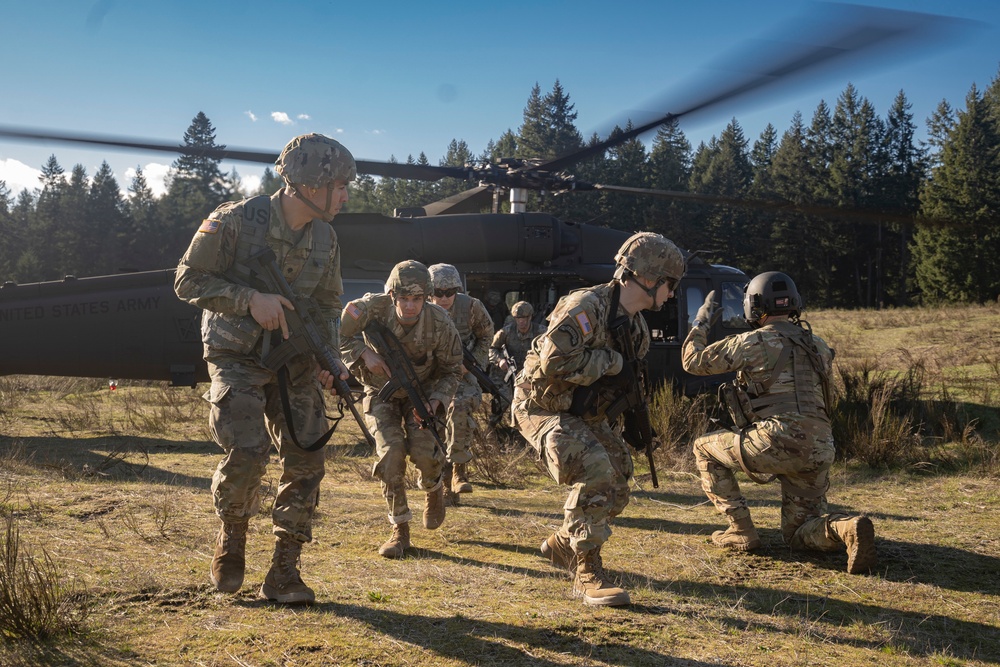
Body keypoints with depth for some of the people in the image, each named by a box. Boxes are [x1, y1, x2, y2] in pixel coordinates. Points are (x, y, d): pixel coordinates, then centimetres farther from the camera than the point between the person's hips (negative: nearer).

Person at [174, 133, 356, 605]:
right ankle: (232, 539, 12)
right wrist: (251, 300, -24)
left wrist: (330, 357, -4)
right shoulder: (236, 222, -16)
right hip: (238, 357, -5)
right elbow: (188, 280, -11)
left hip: (294, 359, 5)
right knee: (246, 453, -19)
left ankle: (283, 574, 9)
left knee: (306, 462, -3)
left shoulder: (325, 239, 1)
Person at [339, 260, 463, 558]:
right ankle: (399, 530, -3)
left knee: (425, 451, -20)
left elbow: (452, 370, -8)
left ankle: (434, 489, 19)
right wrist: (364, 353, -26)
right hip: (380, 393, 0)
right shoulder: (372, 307, -26)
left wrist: (435, 402, -24)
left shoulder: (441, 324, -23)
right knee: (391, 452, -20)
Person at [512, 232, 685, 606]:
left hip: (584, 415, 9)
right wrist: (612, 361, -25)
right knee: (594, 470, -28)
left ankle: (562, 545, 33)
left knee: (615, 490, 9)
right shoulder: (586, 306, -24)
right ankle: (587, 575, -18)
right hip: (542, 408, -9)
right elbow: (555, 361, -35)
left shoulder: (638, 329, 5)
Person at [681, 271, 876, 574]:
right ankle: (848, 528, -13)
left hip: (779, 444, -6)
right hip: (819, 451, 6)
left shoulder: (753, 342, 0)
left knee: (705, 448, 19)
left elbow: (693, 361, 8)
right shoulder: (818, 345, 18)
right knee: (799, 534, 20)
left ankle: (741, 530, 14)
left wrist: (701, 323, 24)